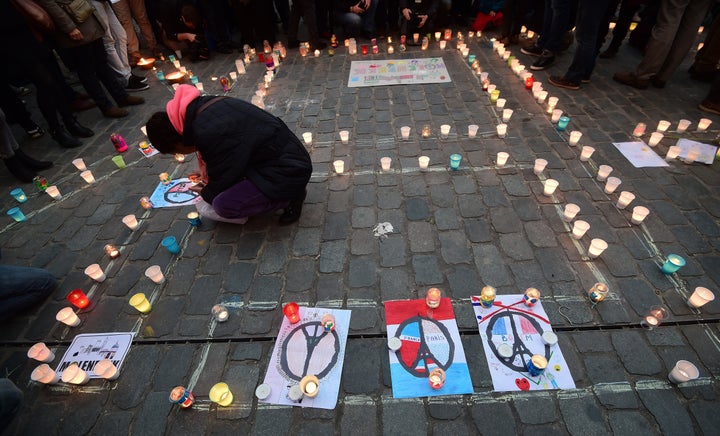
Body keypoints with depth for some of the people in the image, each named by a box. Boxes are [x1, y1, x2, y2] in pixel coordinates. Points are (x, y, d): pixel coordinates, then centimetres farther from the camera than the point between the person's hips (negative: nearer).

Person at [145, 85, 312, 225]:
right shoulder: (204, 107, 4)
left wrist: (207, 193, 9)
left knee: (223, 205, -21)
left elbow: (223, 179, -10)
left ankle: (289, 197, -4)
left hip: (289, 171, -10)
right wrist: (208, 175, 24)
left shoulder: (209, 133, -23)